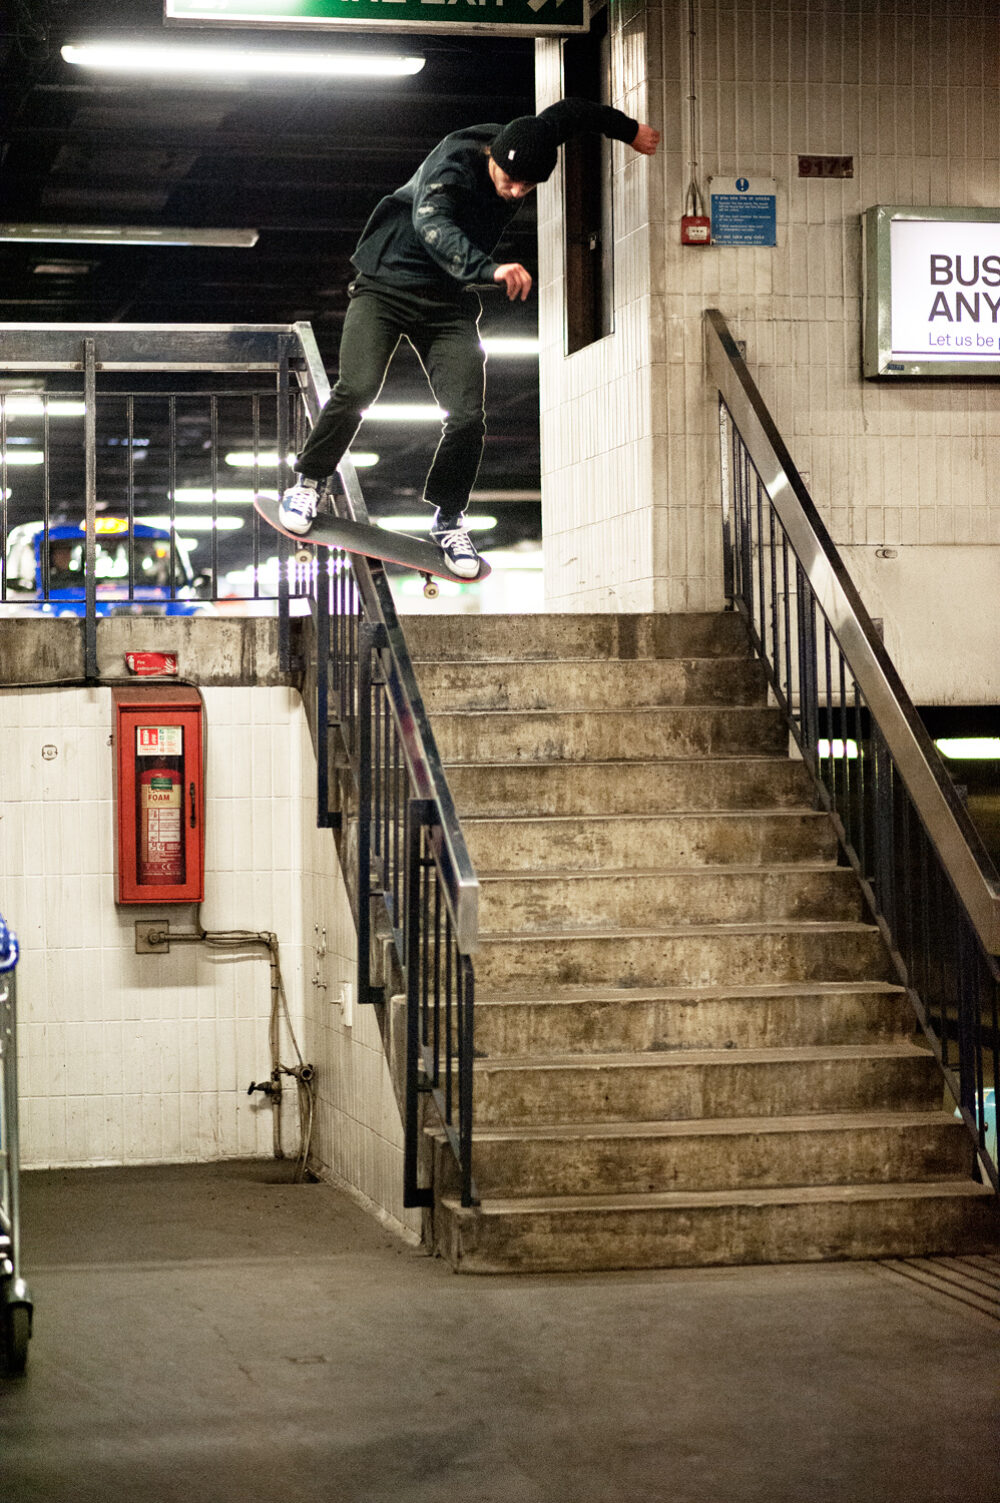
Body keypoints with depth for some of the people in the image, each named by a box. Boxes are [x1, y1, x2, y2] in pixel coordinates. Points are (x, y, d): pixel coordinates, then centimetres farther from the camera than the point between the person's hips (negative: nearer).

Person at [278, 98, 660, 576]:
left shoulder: (531, 144, -7)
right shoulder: (454, 162, -26)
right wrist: (491, 268, -59)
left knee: (467, 415, -12)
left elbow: (568, 112, 14)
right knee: (357, 388, -24)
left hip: (449, 303, 5)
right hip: (386, 285, -5)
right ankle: (309, 482, 1)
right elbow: (432, 225, -44)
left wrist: (629, 129, 23)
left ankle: (448, 519, 11)